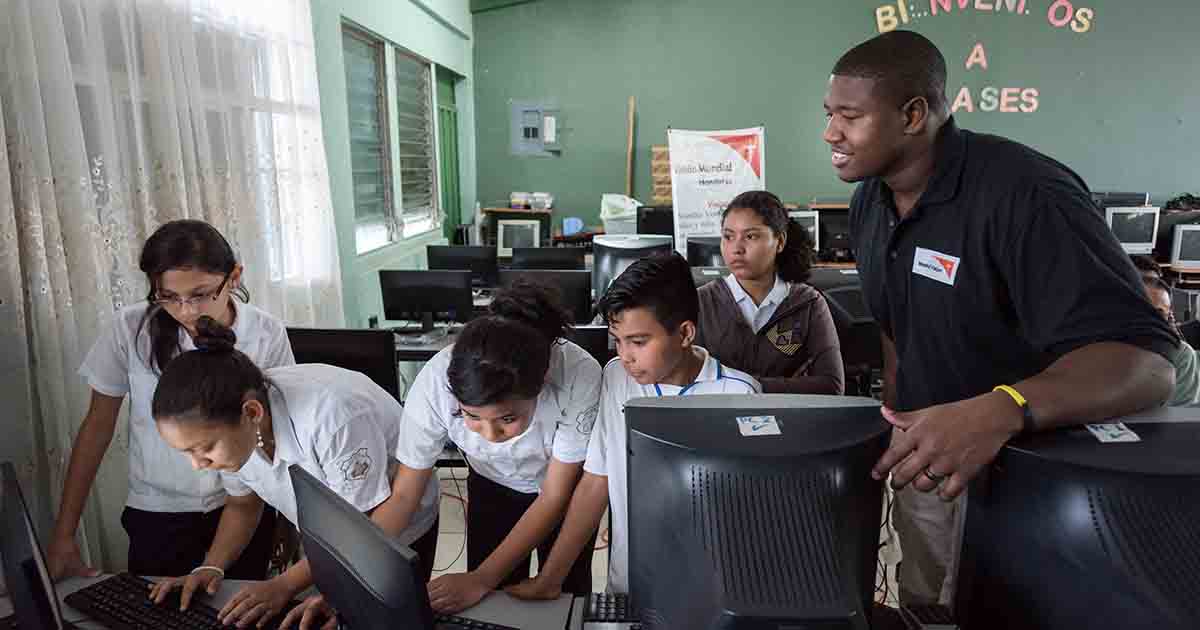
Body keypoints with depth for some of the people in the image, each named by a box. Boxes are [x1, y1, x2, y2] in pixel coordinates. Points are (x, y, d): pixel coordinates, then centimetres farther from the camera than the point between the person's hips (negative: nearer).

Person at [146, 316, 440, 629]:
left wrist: (284, 585, -31)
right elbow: (243, 504, 0)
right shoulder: (230, 418, -19)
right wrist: (210, 567, -15)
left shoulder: (331, 416, -40)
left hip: (396, 532, -5)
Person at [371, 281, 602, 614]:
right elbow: (403, 495, -22)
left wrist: (481, 580, -33)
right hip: (492, 488, 1)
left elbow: (555, 497, -28)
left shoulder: (579, 376, -40)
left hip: (566, 489, -1)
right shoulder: (434, 382, -35)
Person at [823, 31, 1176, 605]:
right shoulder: (868, 202, -3)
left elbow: (1145, 359, -33)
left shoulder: (1024, 194, -27)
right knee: (920, 599, 22)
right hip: (925, 445, 6)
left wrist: (1001, 410, -49)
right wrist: (895, 424, 7)